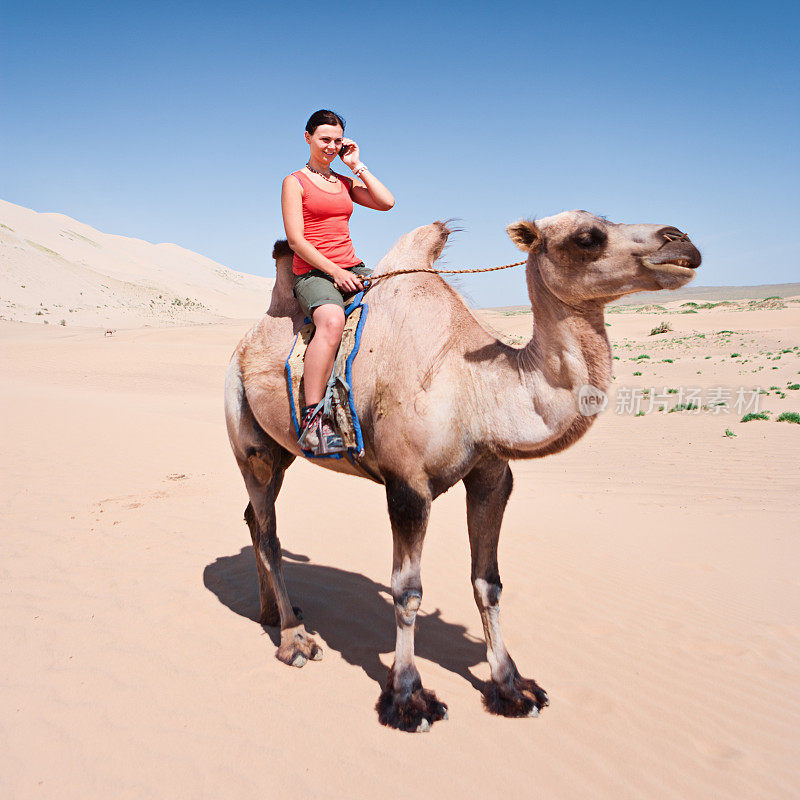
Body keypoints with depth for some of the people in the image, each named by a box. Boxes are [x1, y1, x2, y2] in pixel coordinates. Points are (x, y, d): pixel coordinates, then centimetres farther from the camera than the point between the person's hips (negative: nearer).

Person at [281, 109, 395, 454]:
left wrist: (358, 166, 11)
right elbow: (296, 239, -5)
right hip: (313, 272, -6)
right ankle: (311, 418, -38)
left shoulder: (346, 182, 22)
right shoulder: (295, 182, 7)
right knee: (332, 320, -39)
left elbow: (387, 202, 7)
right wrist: (335, 271, -14)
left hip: (352, 269, 6)